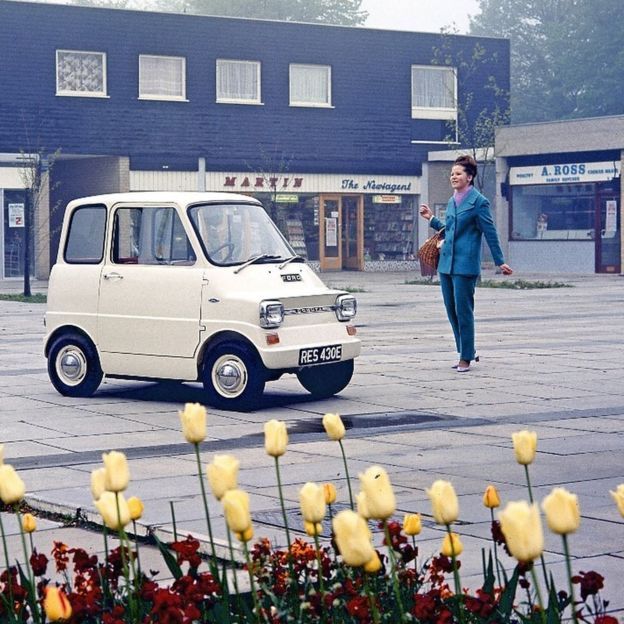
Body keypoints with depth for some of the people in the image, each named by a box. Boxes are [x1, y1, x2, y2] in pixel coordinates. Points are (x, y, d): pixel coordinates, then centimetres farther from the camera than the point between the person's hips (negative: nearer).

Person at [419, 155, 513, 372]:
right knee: (451, 310, 10)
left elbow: (490, 233, -7)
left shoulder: (479, 202, -7)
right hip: (446, 262, 8)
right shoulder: (452, 202, 15)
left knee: (463, 310, -4)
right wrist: (432, 219, 19)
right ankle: (466, 351, 22)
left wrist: (500, 262, -8)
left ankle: (466, 357, 4)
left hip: (465, 264, -8)